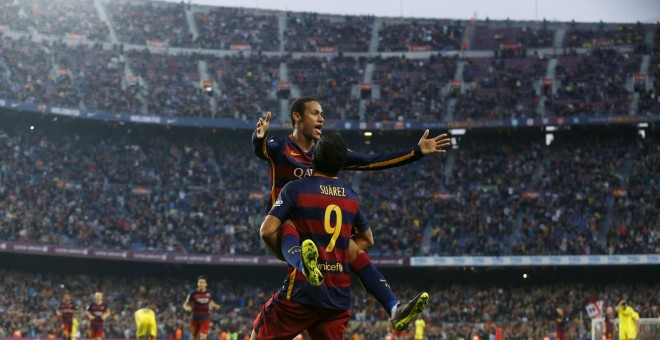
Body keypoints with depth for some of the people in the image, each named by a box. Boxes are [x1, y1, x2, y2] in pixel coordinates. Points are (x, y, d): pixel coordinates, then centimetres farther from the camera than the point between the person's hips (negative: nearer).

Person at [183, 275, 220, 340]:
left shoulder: (209, 293, -1)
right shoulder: (193, 293, -8)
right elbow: (185, 304, -2)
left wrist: (215, 306, 0)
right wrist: (187, 308, -25)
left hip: (205, 318, 0)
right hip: (195, 318, 0)